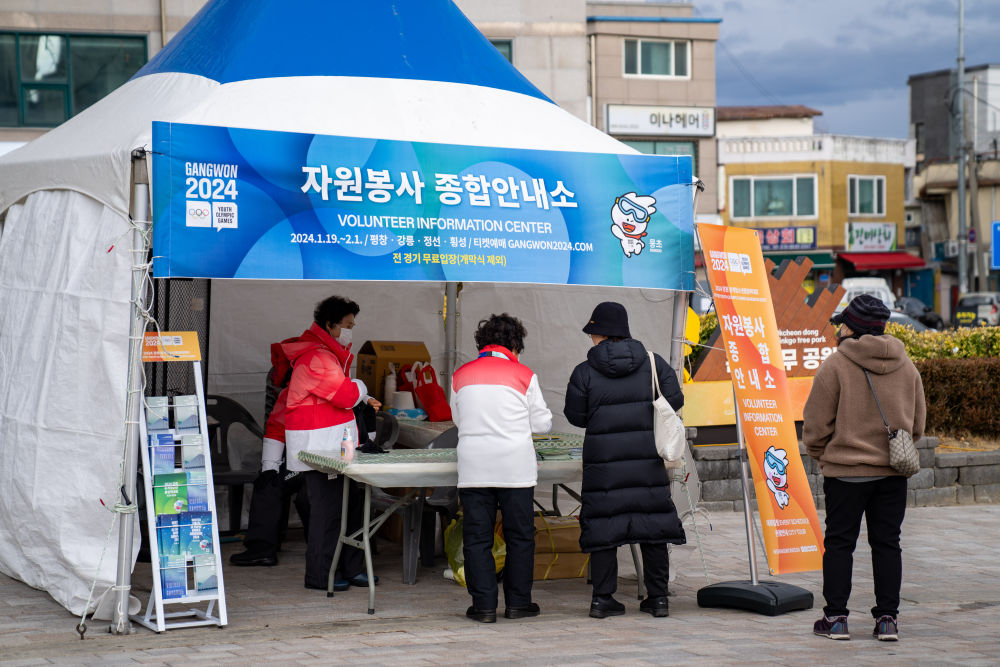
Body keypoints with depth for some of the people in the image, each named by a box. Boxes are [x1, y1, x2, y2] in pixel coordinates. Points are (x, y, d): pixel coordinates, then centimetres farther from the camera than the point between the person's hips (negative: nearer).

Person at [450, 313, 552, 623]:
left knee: (477, 537, 5)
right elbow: (542, 423, 5)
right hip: (515, 467, -1)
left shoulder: (461, 375, 6)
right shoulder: (524, 376, 0)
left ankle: (484, 605, 3)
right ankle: (518, 603, 13)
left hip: (473, 467, 2)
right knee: (520, 536, 10)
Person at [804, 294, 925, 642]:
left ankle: (836, 618, 6)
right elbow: (918, 421, 14)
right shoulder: (906, 365, 6)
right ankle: (887, 619, 9)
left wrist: (820, 454, 10)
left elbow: (816, 422, -7)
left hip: (846, 470, -4)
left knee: (839, 542, 5)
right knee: (887, 542, 9)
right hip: (894, 470, 4)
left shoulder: (836, 365, -10)